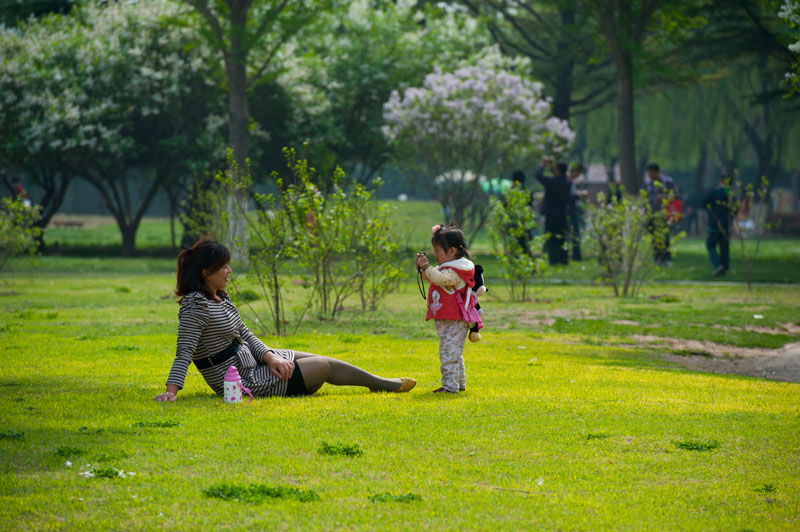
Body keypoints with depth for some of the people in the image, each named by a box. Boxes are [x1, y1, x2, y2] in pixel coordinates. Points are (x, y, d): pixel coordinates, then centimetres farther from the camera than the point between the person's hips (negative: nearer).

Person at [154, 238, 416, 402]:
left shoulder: (218, 297, 7)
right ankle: (378, 384, 25)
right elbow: (184, 352, -29)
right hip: (246, 384, -9)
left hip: (251, 361, 9)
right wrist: (171, 390, -40)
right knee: (323, 366, 4)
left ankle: (376, 382, 34)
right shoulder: (196, 305, -23)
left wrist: (270, 357, -5)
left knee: (316, 359, 18)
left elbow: (245, 335, 10)